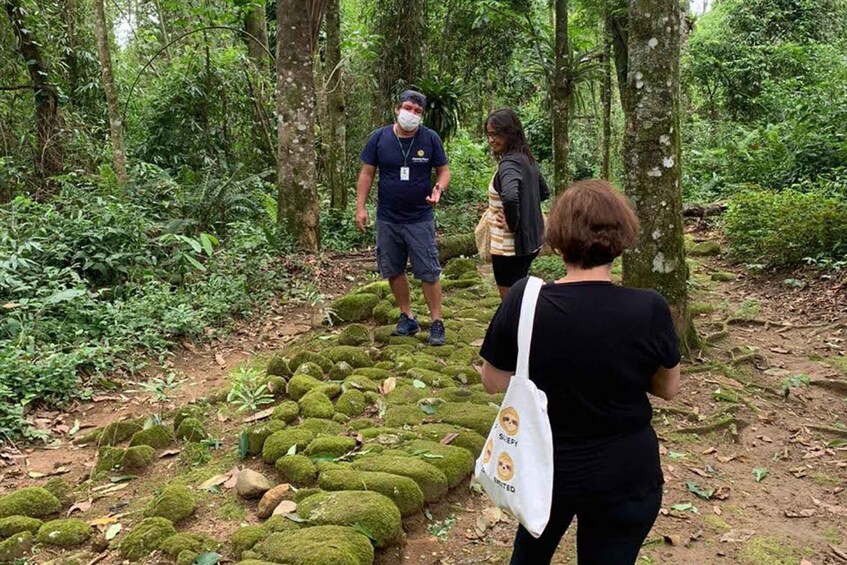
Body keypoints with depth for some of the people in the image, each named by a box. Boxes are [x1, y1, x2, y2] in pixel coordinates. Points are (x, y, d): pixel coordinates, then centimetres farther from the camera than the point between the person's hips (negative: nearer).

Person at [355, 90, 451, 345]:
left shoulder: (431, 138, -5)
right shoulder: (379, 138, -2)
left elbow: (444, 171, 2)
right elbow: (366, 173, 2)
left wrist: (439, 188, -20)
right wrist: (360, 207, -4)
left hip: (420, 219, -2)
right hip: (387, 219, 2)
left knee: (429, 273, -1)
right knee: (393, 271, 10)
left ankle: (436, 323, 10)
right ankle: (407, 317, 26)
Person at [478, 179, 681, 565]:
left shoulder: (523, 303, -20)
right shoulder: (650, 310, -21)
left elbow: (493, 382, -7)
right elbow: (668, 389, -3)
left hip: (544, 466, 1)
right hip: (625, 475, 0)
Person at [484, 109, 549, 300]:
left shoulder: (509, 163, -20)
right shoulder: (527, 159, 7)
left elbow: (510, 196, -40)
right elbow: (544, 192, 22)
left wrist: (512, 224, -24)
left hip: (509, 247, -9)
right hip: (530, 241, 9)